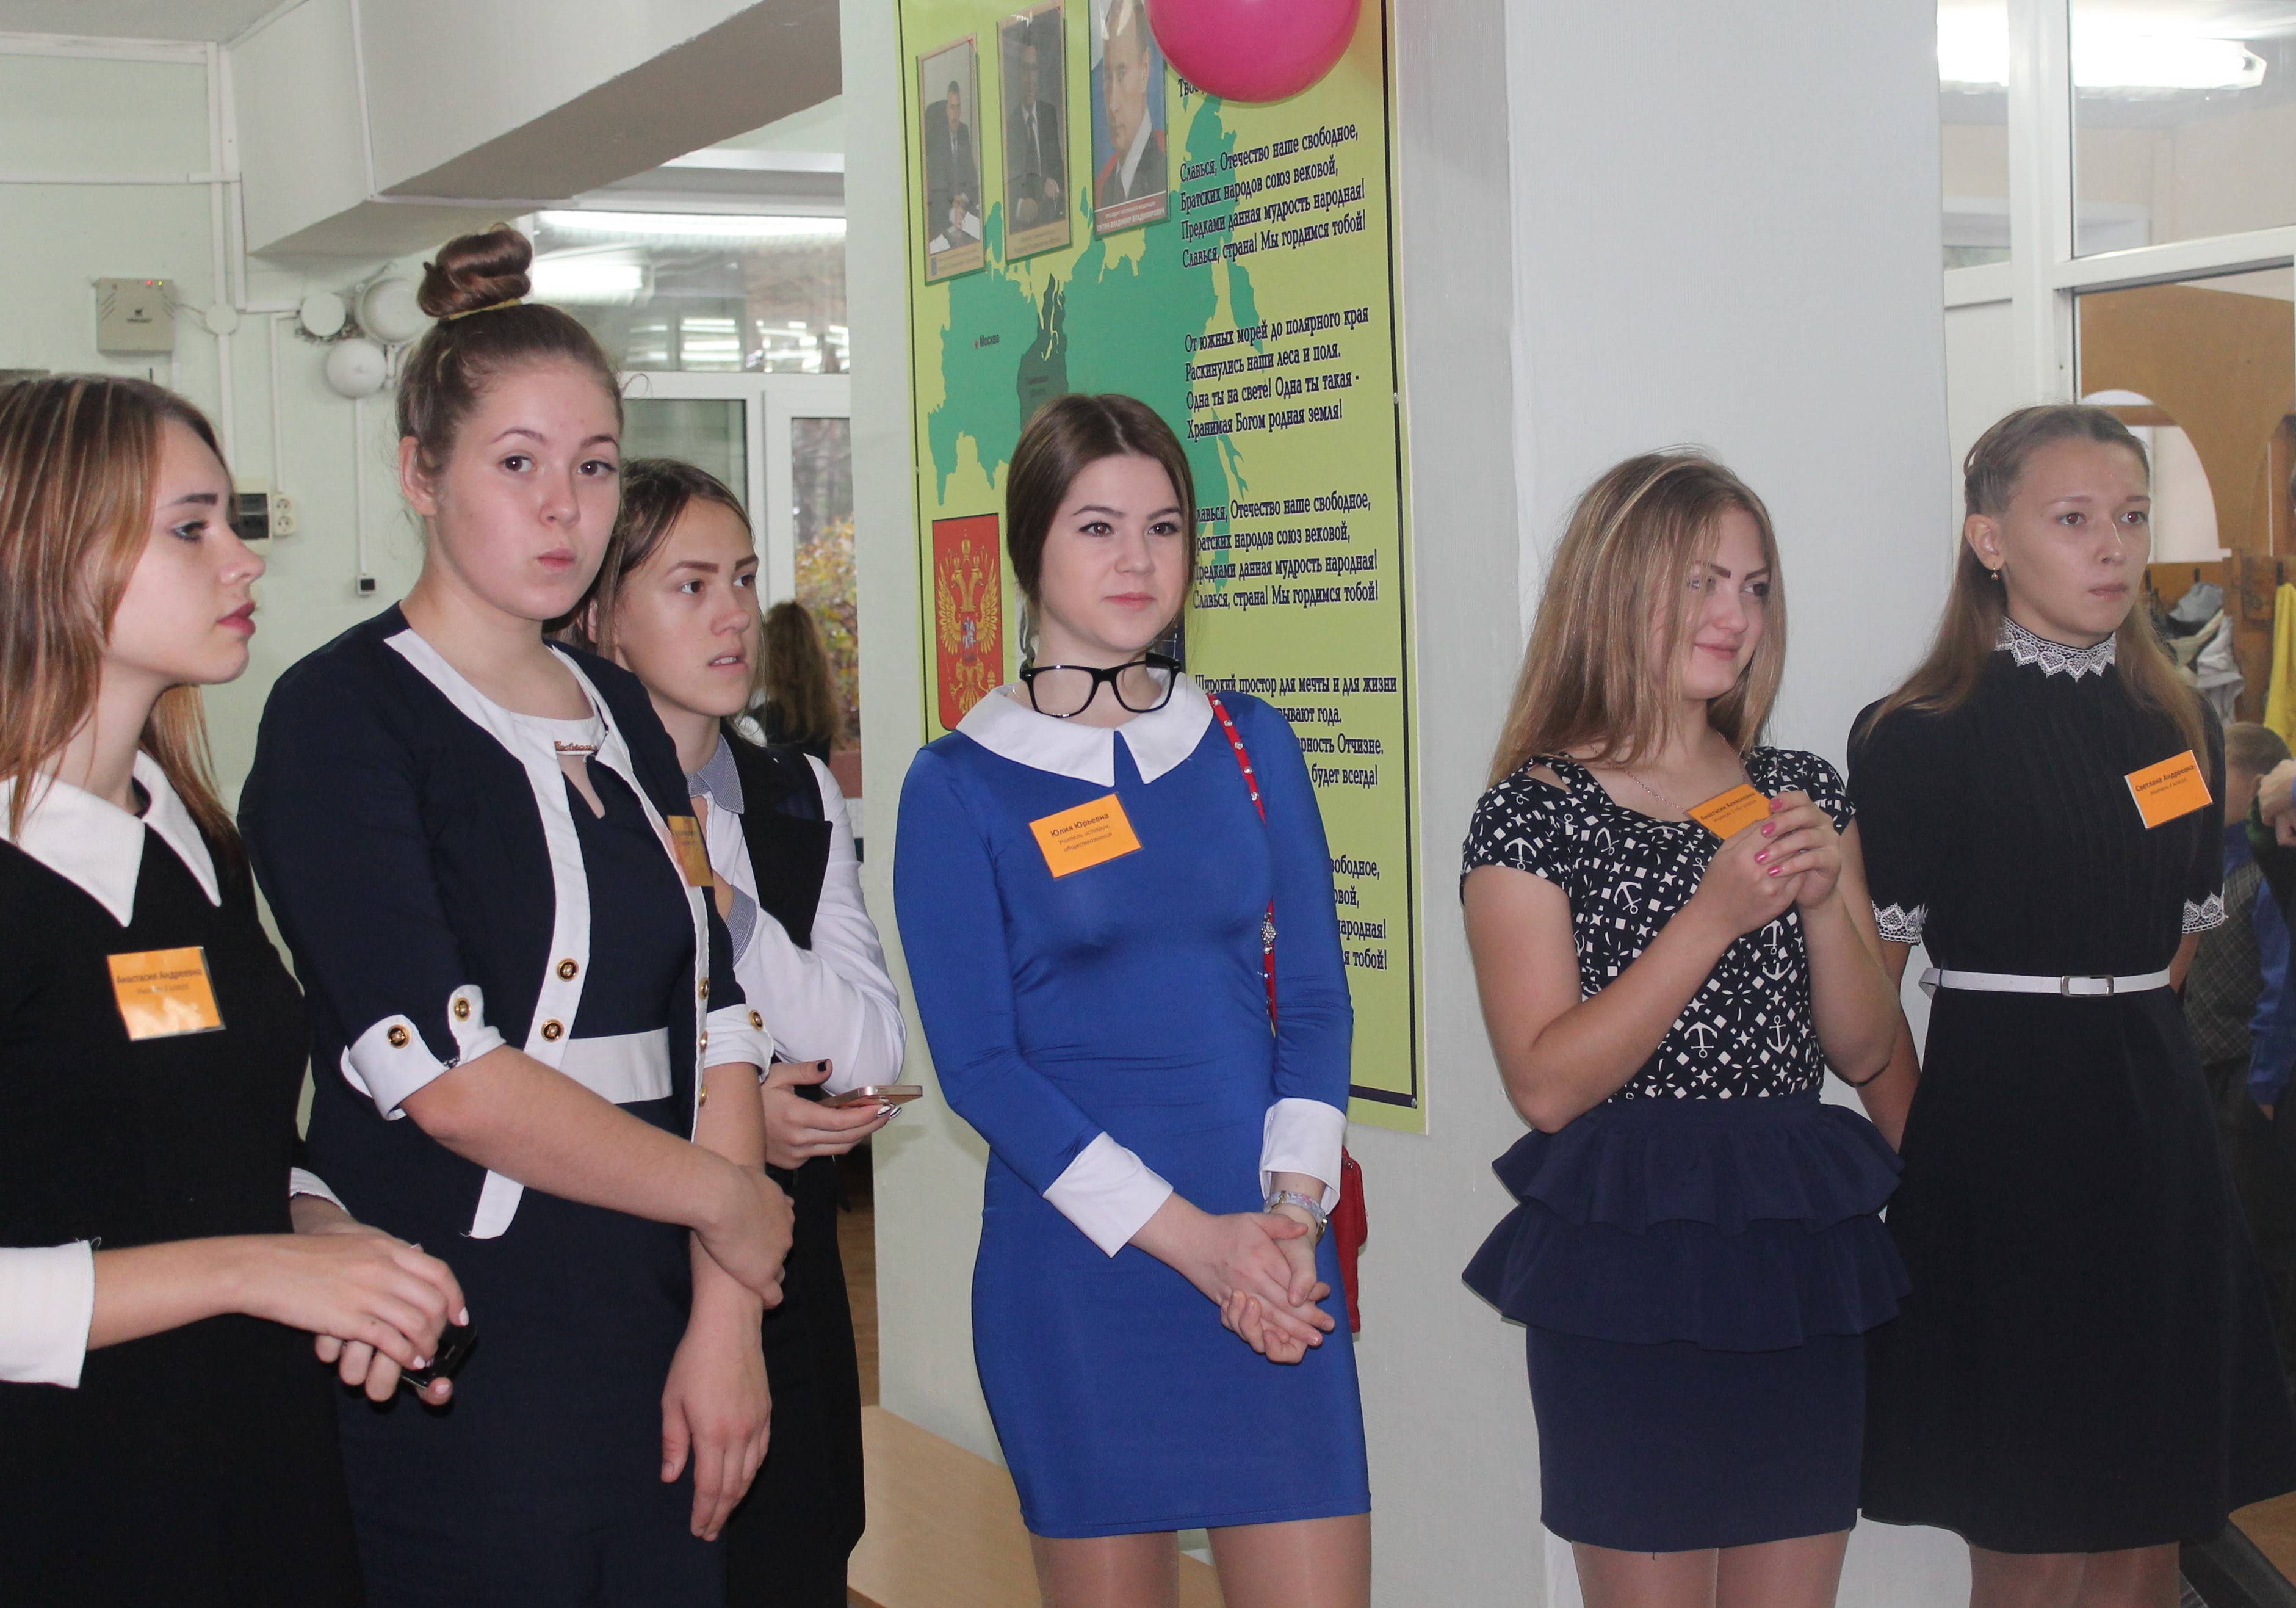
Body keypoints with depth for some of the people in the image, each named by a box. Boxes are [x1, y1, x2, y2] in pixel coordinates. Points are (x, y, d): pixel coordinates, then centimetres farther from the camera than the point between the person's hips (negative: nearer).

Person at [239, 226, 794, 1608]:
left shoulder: (618, 710, 13)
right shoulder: (344, 717, -8)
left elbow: (713, 1016, 8)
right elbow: (439, 1071, -17)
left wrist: (725, 1316, -3)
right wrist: (722, 1199, -8)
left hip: (660, 1344, 6)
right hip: (462, 1367, -6)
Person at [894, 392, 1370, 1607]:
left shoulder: (1251, 746, 9)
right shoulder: (960, 785, -1)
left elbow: (1314, 999, 8)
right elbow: (977, 1063, -6)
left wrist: (1291, 1211, -8)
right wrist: (1187, 1234, -13)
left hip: (1272, 1260, 3)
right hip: (1077, 1267, -2)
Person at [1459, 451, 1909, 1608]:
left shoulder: (1801, 794, 9)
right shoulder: (1534, 811, -6)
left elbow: (1863, 1051, 9)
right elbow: (1547, 1083, -15)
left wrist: (1825, 901, -9)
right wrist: (1716, 916, -20)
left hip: (1802, 1252, 5)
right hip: (1626, 1261, -5)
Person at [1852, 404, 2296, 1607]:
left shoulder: (2179, 726, 10)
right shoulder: (1919, 738, -8)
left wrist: (2121, 1052, 12)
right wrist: (1928, 1149, -12)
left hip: (2155, 1135, 6)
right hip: (1998, 1138, -5)